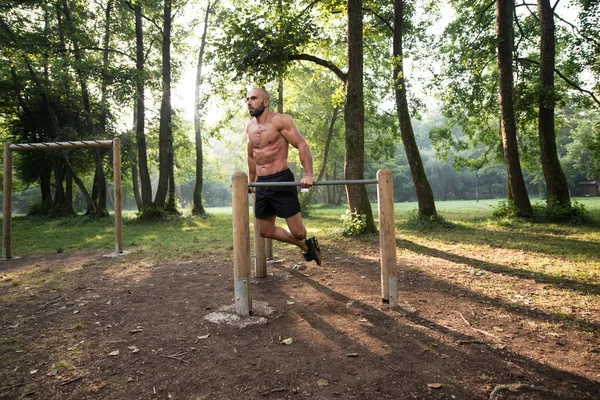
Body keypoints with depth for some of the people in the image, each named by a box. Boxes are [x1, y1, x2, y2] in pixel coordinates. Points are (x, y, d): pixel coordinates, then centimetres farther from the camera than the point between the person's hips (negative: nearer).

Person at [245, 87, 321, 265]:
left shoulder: (280, 120, -9)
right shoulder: (250, 127, 12)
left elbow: (302, 145, -15)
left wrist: (308, 175, -25)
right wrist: (251, 182, 24)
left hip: (281, 180, -7)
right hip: (261, 184, 7)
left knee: (297, 232, -7)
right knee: (265, 232, 12)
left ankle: (309, 243, 31)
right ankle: (304, 246, 32)